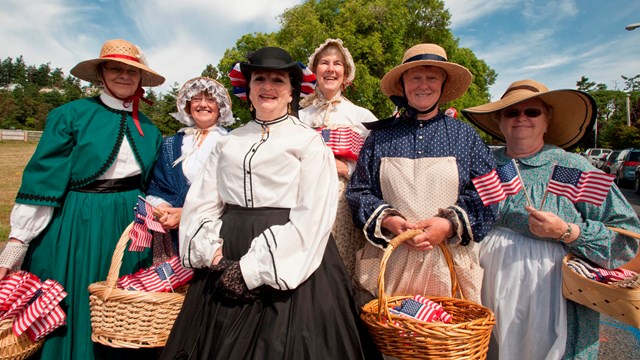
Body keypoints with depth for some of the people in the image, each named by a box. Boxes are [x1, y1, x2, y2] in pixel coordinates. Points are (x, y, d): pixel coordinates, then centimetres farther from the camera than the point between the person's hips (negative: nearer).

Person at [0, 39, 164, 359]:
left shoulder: (148, 128, 8)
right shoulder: (71, 115, -5)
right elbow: (42, 181, -9)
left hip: (131, 225, 4)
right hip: (78, 226, -3)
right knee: (73, 313, 6)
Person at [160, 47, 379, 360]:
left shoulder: (309, 142, -3)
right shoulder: (228, 143, 11)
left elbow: (312, 218, -12)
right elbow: (200, 204, 7)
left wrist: (253, 268, -15)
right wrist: (216, 256, -9)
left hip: (286, 265, -4)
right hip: (227, 263, 4)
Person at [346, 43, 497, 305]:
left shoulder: (466, 136, 8)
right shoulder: (381, 136, 8)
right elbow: (358, 191, 4)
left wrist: (449, 225, -13)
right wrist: (387, 221, -12)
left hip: (449, 262, 0)